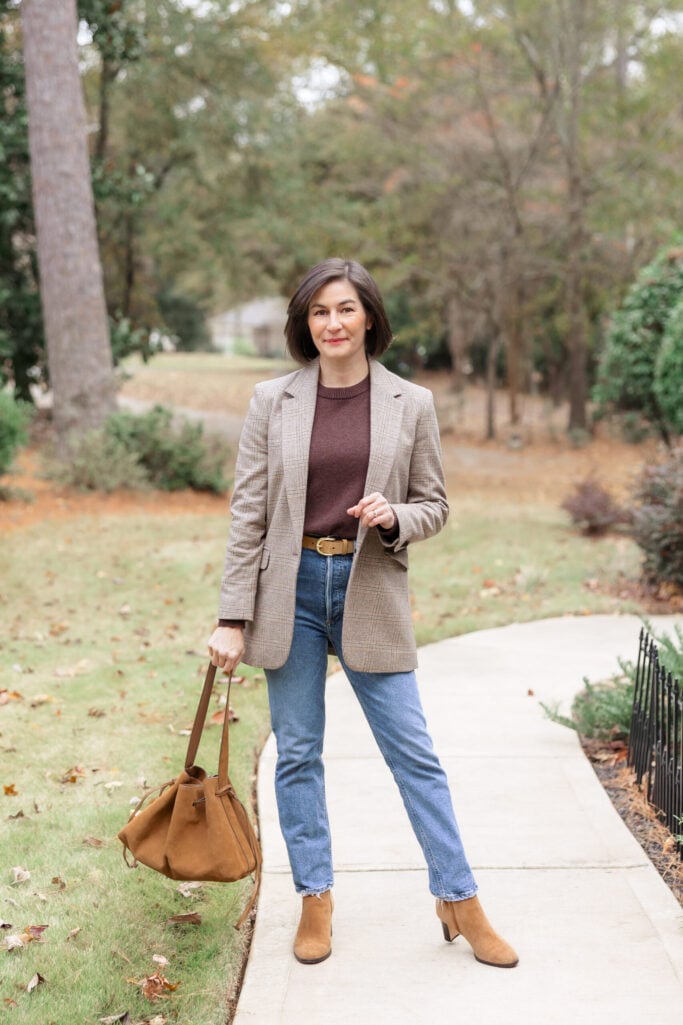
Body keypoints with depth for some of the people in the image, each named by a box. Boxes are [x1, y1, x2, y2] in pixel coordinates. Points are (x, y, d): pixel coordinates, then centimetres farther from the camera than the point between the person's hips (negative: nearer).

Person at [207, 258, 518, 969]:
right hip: (292, 590, 1)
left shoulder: (411, 403, 1)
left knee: (413, 750, 2)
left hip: (371, 592, -1)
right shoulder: (272, 401, 1)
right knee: (297, 752, 8)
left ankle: (460, 900, 15)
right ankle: (315, 900, 23)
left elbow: (434, 504, 8)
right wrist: (233, 617, -4)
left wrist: (393, 517, -16)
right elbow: (248, 512, 0)